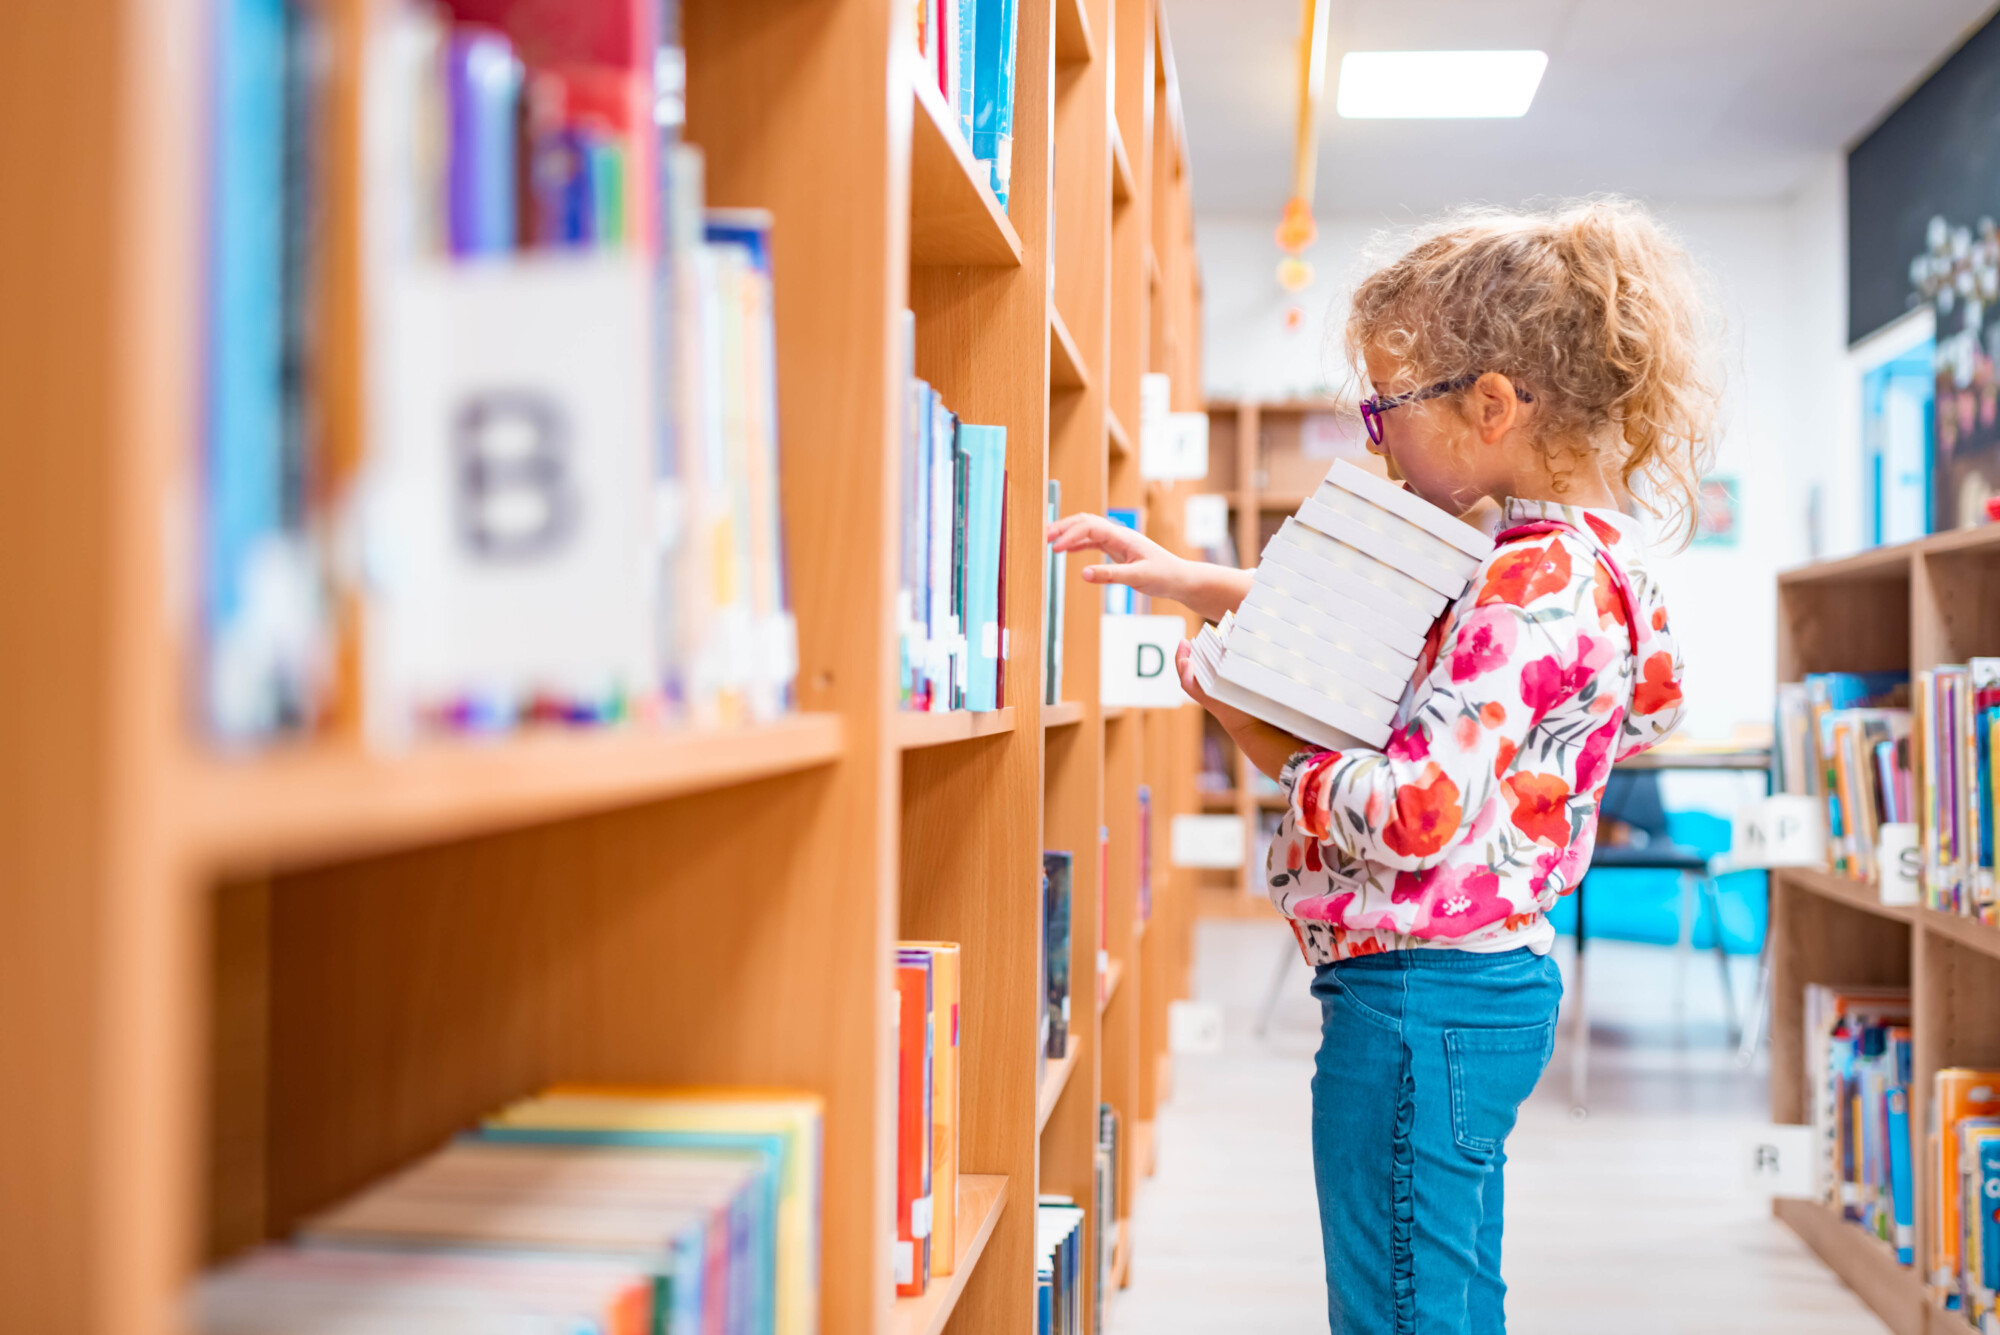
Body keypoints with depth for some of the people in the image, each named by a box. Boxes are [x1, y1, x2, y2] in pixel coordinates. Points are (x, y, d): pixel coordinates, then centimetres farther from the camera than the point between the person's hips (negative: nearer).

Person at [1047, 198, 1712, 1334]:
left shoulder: (1531, 584, -21)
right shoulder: (1589, 558, 11)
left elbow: (1413, 812, -27)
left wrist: (1263, 738, -12)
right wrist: (1188, 579, 18)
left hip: (1420, 996, -10)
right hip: (1487, 979, 10)